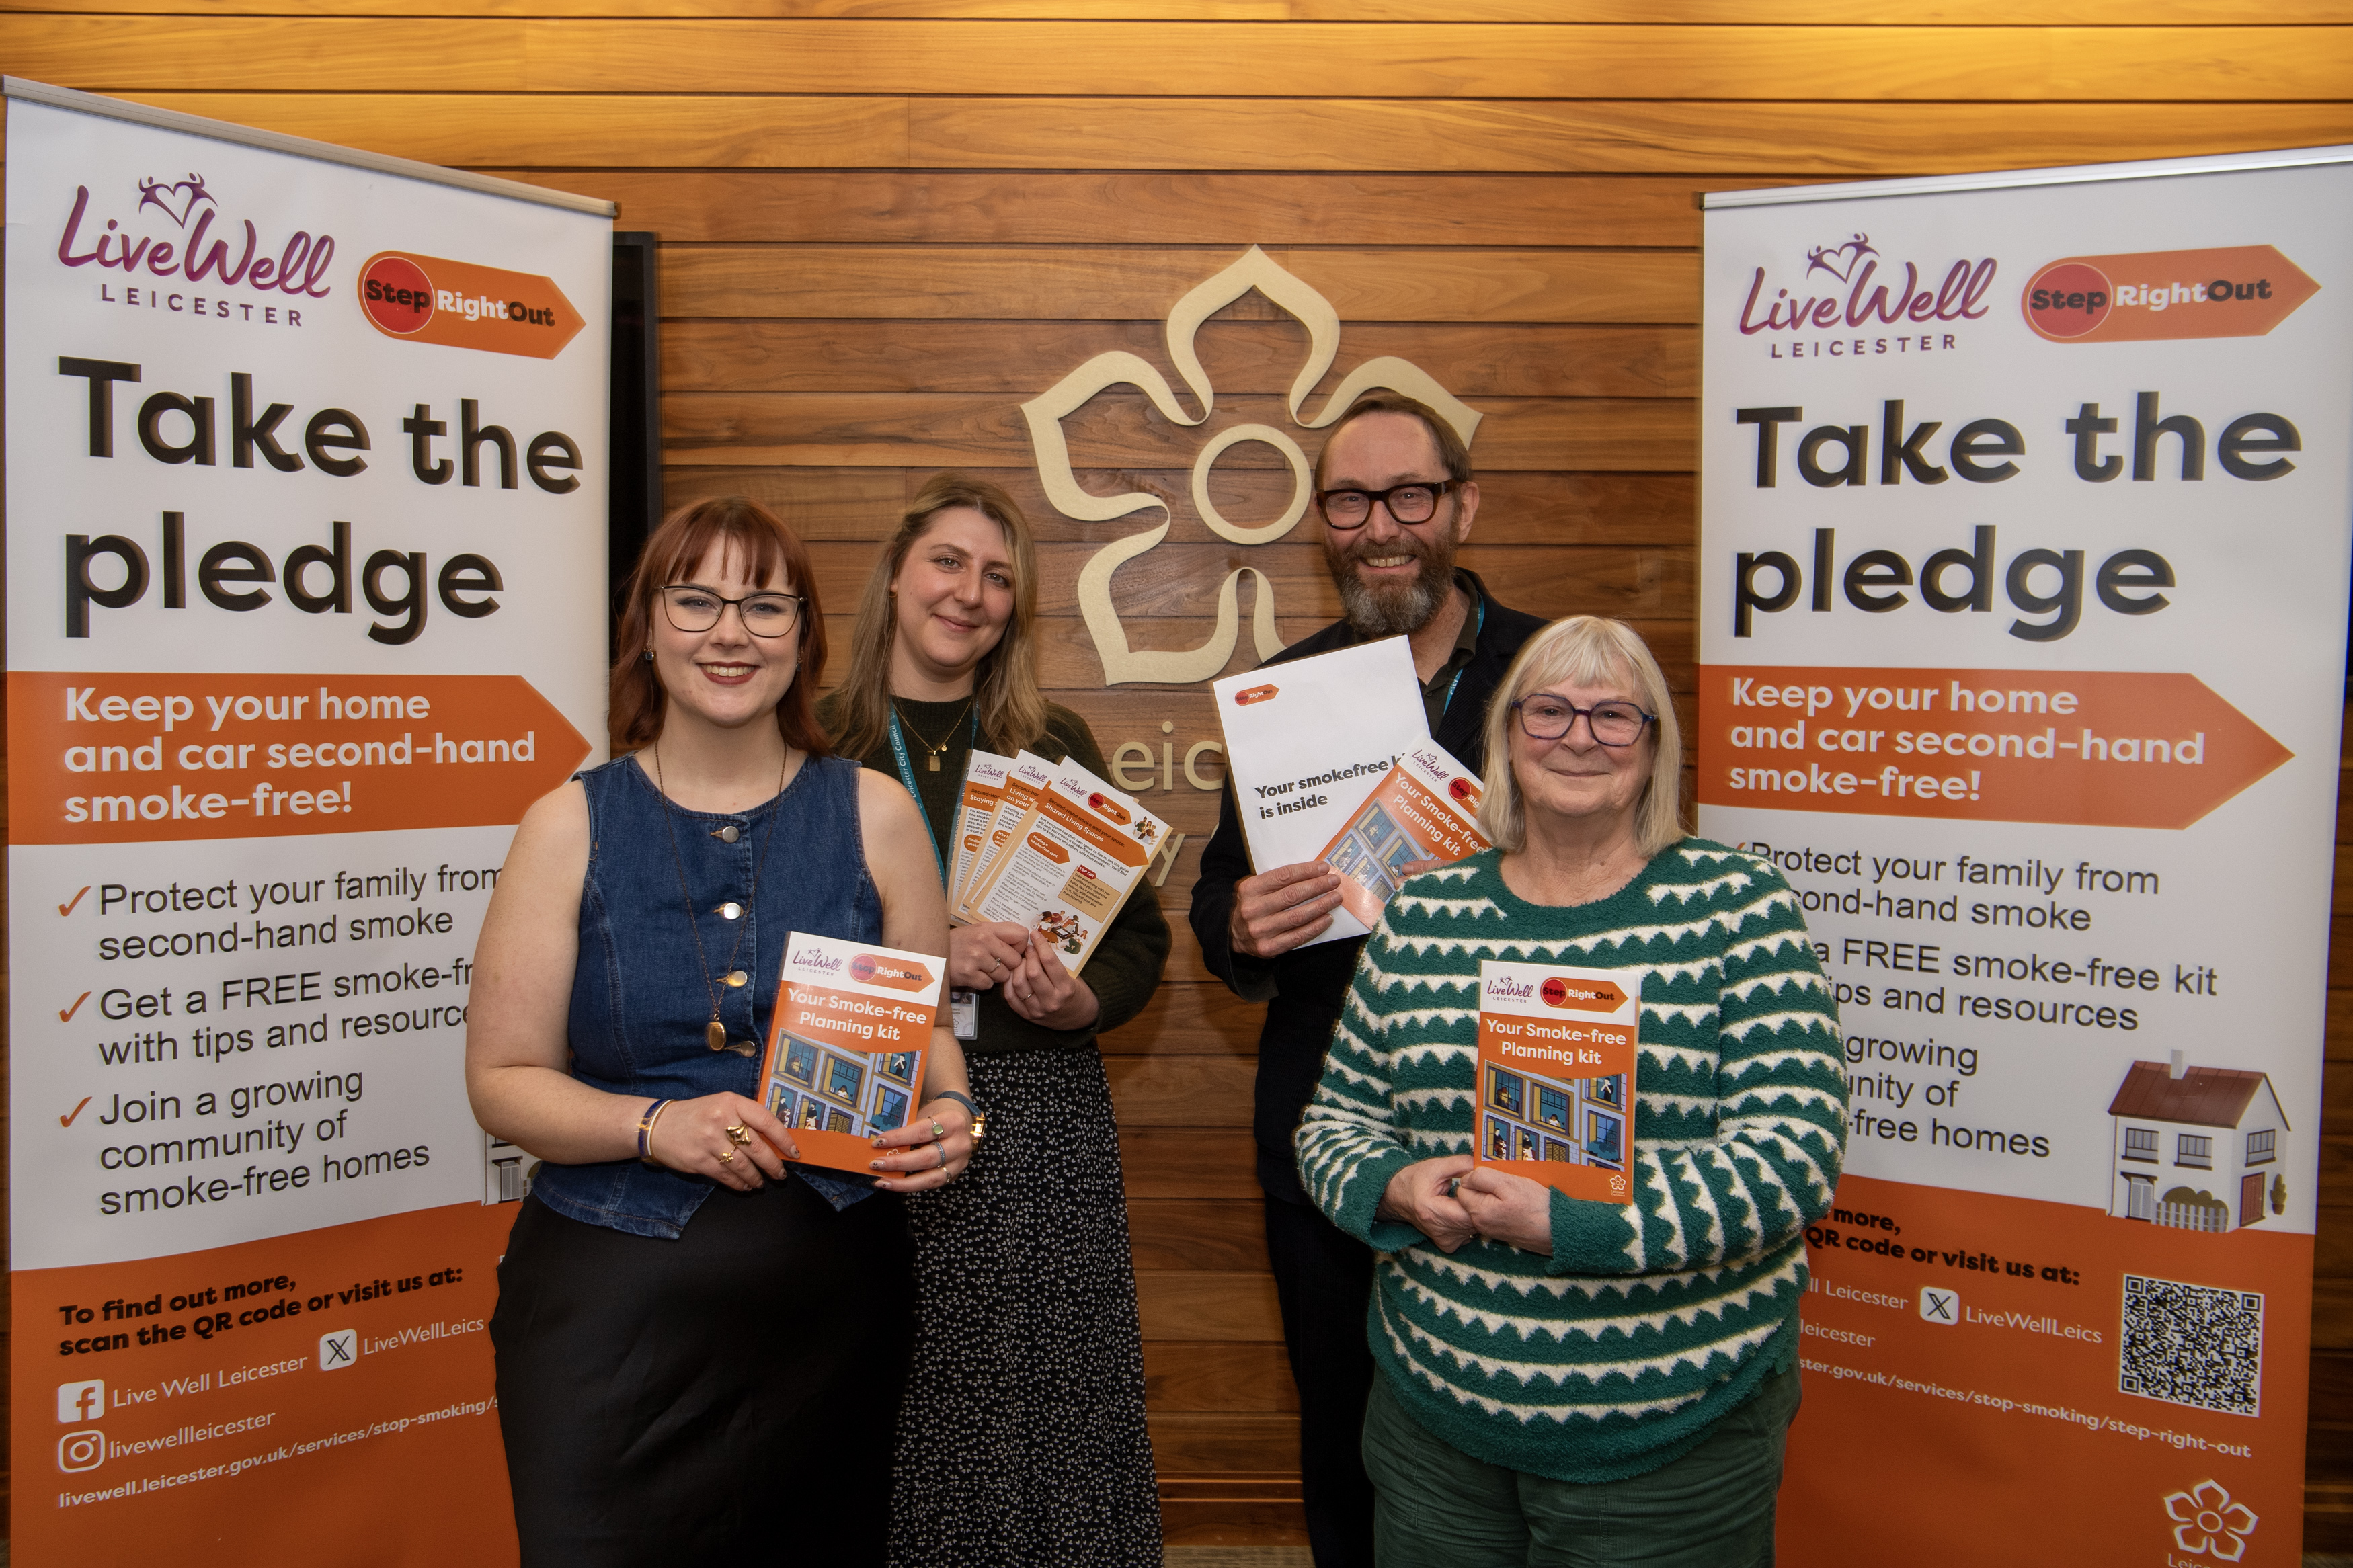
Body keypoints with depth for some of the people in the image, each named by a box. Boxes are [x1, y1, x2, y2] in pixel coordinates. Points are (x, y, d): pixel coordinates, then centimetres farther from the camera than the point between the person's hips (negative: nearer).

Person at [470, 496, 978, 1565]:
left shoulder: (872, 814, 2)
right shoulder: (571, 827, -1)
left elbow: (927, 1025, 10)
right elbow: (503, 1081, -1)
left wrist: (946, 1112, -12)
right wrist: (655, 1125, -18)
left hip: (835, 1298, 2)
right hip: (615, 1307, -1)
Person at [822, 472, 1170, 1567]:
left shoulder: (1058, 746, 9)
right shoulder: (815, 747, 3)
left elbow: (1140, 934, 11)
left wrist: (1083, 1001, -9)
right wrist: (925, 957, -14)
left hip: (1040, 1118, 2)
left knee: (1045, 1413, 4)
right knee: (888, 1439, 4)